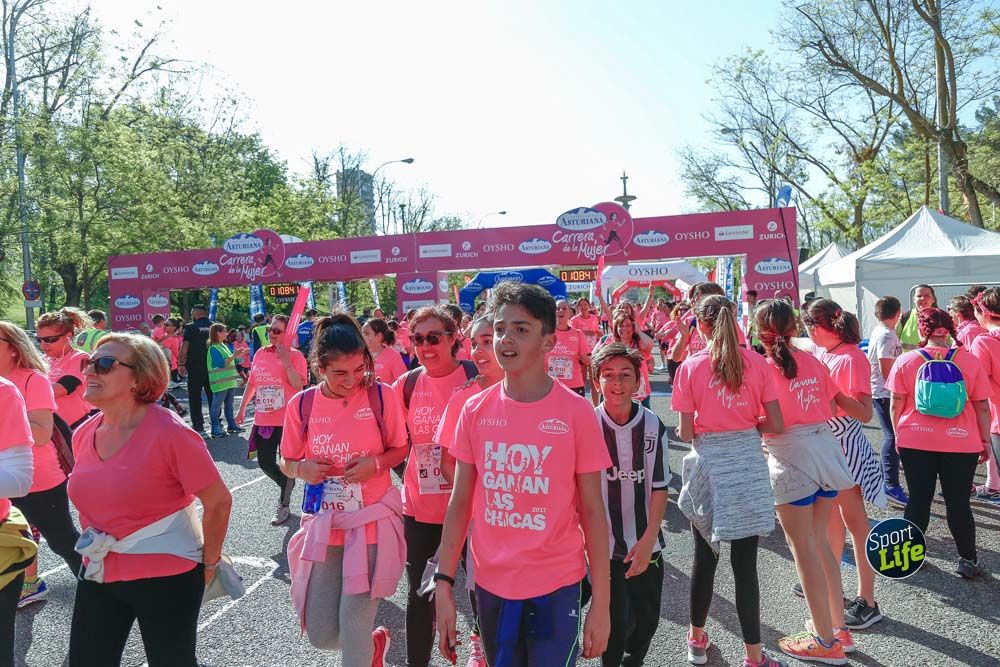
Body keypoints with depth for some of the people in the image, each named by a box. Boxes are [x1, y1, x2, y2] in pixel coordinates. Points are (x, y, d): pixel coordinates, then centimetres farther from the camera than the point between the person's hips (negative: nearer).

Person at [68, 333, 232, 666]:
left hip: (166, 577, -6)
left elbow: (219, 501, -16)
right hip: (98, 576, 6)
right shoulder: (83, 435, 0)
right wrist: (93, 546, 16)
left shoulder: (169, 433, -21)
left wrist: (209, 563, -7)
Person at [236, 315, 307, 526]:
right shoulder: (260, 354, 9)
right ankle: (287, 485, 38)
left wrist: (286, 361, -23)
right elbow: (251, 383, 17)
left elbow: (298, 385, -19)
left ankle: (283, 506, 20)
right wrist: (242, 409, 20)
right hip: (262, 419, 6)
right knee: (265, 463, 11)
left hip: (287, 421, -5)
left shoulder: (295, 355, -8)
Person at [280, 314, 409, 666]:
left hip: (372, 523, -3)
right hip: (322, 526, 3)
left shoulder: (383, 396, -11)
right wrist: (302, 468, -15)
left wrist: (375, 463, -19)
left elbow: (400, 449, 2)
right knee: (320, 634, 9)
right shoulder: (302, 404, -5)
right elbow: (286, 462, 7)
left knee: (354, 629, -1)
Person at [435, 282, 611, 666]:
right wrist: (443, 586, -1)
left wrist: (601, 603, -5)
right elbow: (460, 503, 2)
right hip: (490, 584, 3)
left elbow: (592, 512, -6)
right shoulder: (475, 411, -2)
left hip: (556, 586, -3)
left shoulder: (577, 412, -10)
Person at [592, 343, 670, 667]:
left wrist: (649, 540, -7)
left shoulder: (653, 427, -5)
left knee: (647, 619, 13)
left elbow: (659, 488, -1)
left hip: (646, 545, 3)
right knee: (616, 621, -2)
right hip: (603, 544, -2)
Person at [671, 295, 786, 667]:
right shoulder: (756, 362, -2)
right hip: (748, 462, 1)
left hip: (708, 465, 0)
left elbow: (686, 433, -7)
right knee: (744, 562, 6)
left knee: (705, 556, 15)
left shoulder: (691, 367, -7)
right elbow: (775, 425, -3)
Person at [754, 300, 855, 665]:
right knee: (819, 540, 20)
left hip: (791, 458, -7)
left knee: (804, 548, 5)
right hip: (827, 448, 7)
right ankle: (839, 626, 29)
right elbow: (832, 408, 10)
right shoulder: (811, 360, 5)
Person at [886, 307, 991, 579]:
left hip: (916, 441, 0)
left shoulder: (906, 361, -4)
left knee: (919, 499, 10)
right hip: (960, 443, 0)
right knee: (958, 502, 8)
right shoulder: (970, 361, -2)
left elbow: (896, 404, -2)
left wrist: (898, 434, 10)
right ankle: (968, 560, 16)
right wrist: (985, 440, 10)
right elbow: (982, 407, 1)